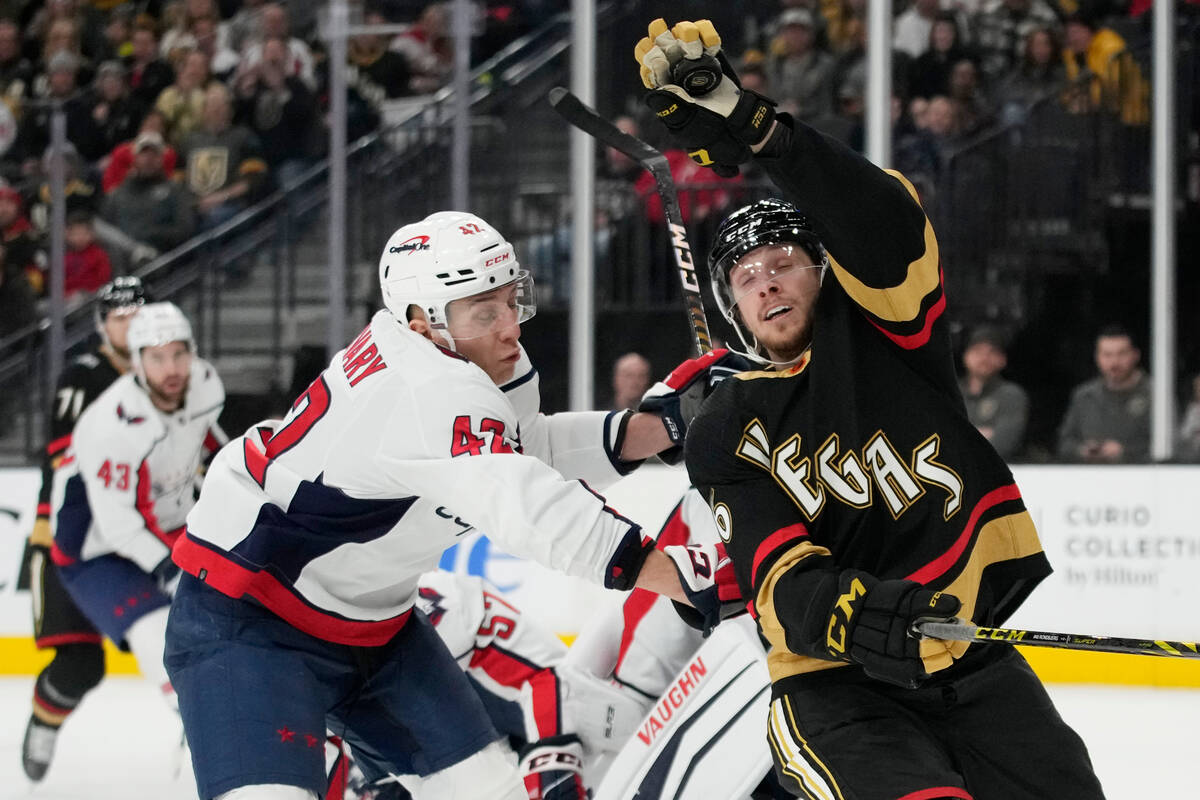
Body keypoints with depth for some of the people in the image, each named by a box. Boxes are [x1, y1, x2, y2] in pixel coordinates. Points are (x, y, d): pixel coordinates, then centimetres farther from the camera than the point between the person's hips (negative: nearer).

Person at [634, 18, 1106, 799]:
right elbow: (779, 578, -8)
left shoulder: (883, 331, 5)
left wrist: (754, 126, -32)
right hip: (835, 682, -2)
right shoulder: (723, 434, 6)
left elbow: (883, 223, -17)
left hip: (971, 660, 2)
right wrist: (857, 617, -32)